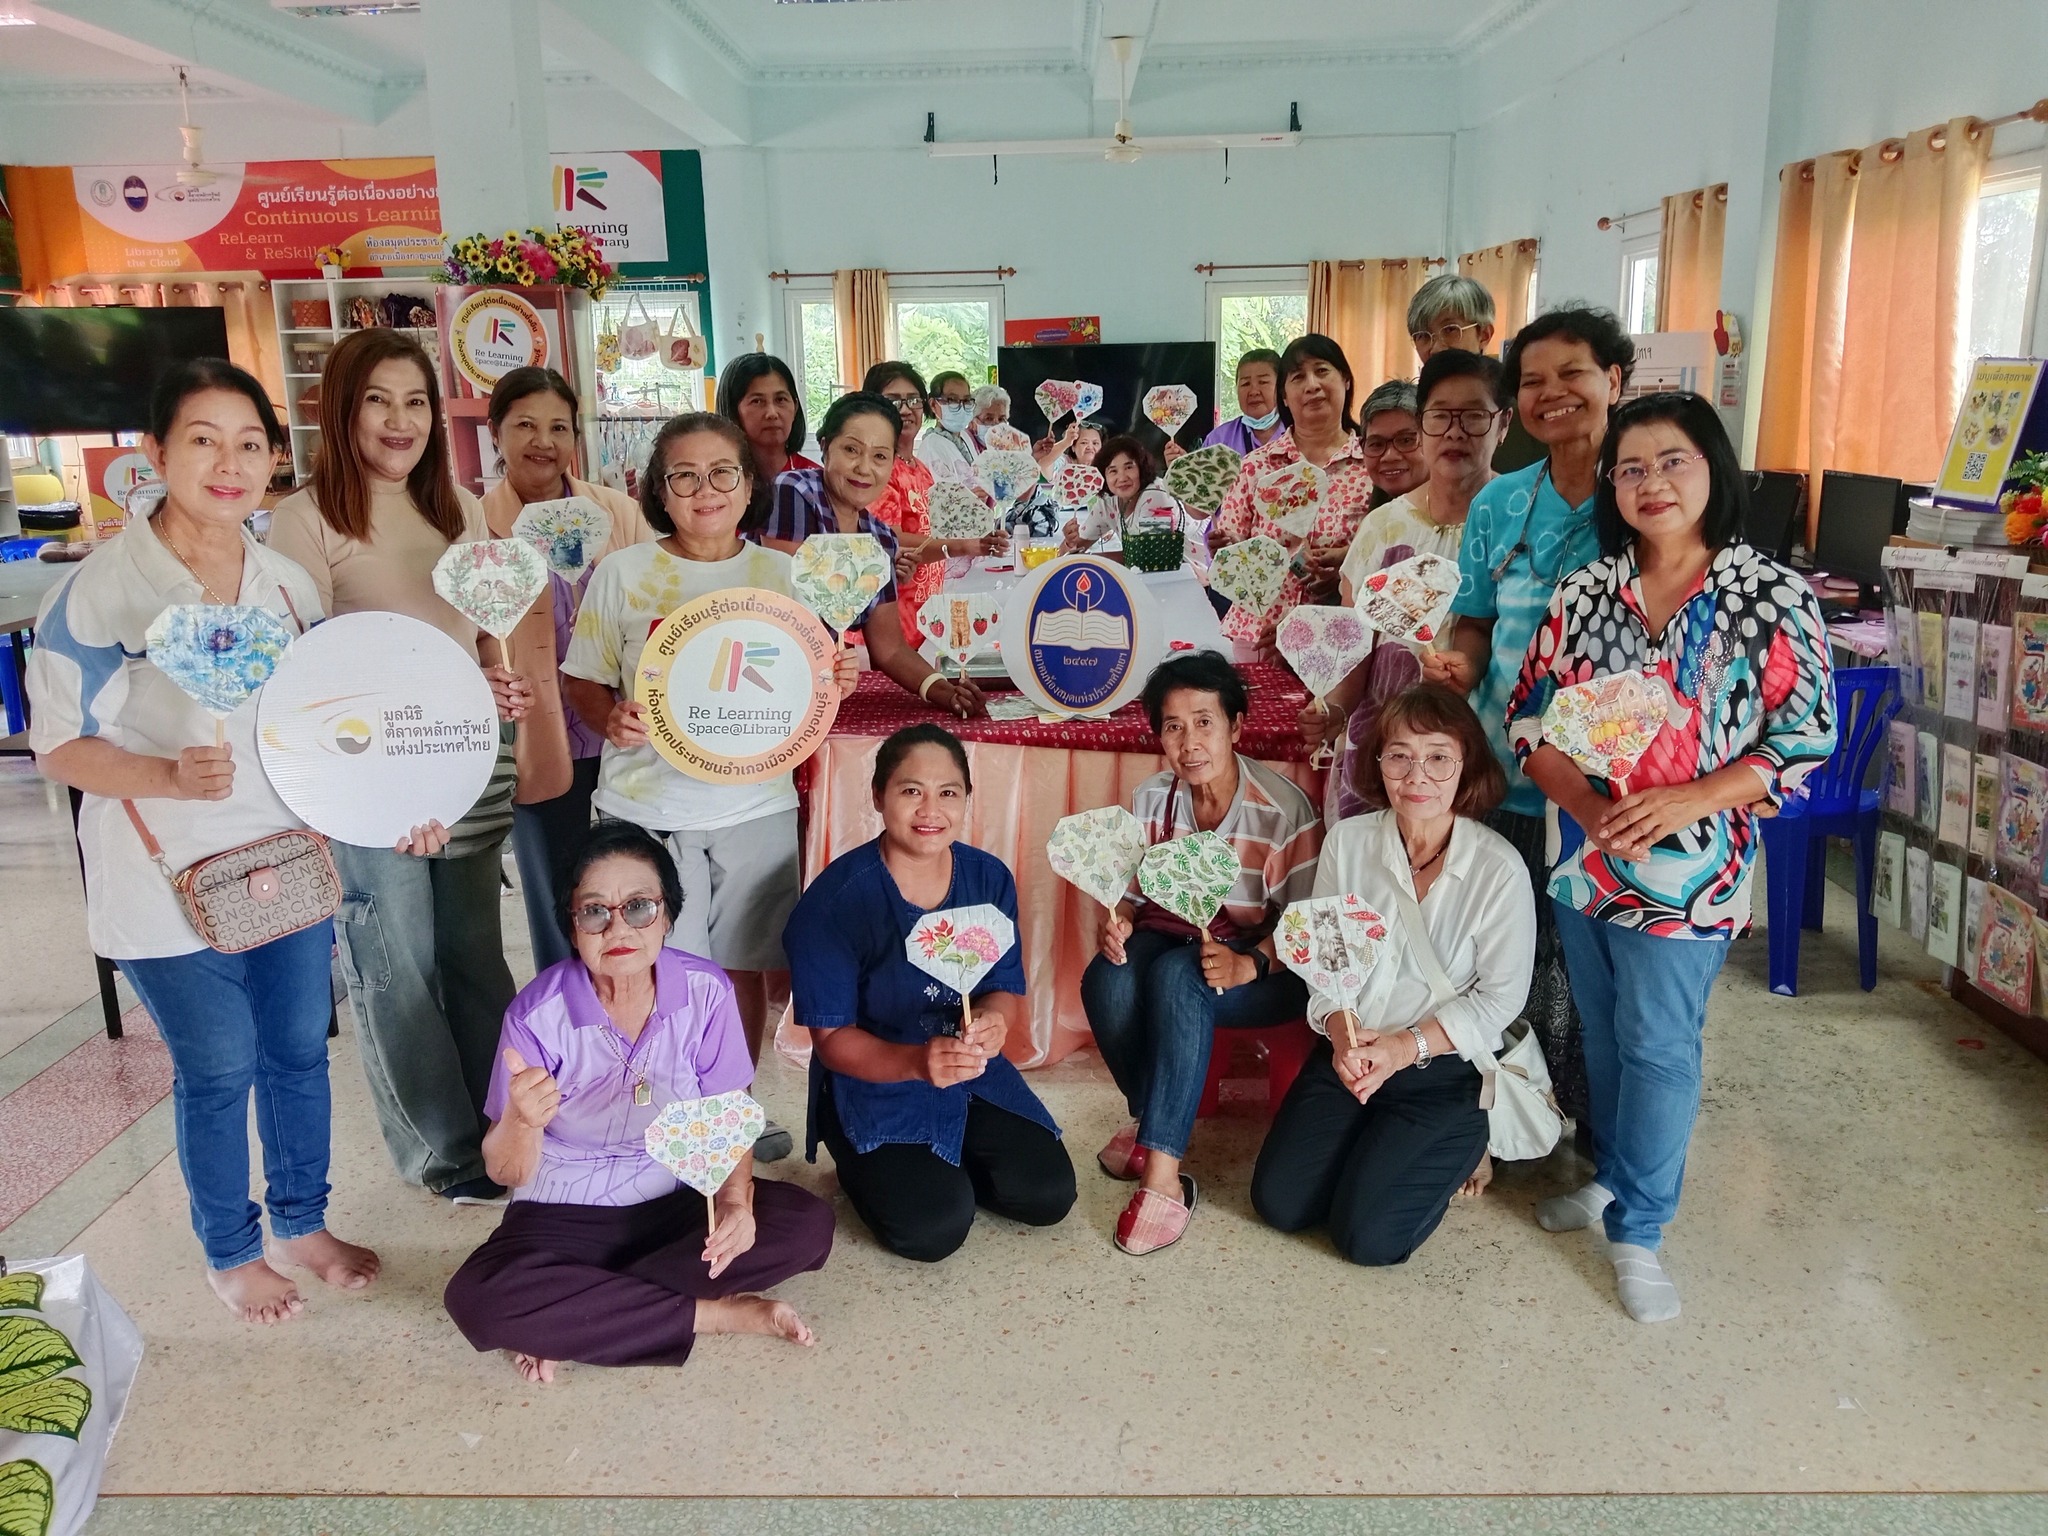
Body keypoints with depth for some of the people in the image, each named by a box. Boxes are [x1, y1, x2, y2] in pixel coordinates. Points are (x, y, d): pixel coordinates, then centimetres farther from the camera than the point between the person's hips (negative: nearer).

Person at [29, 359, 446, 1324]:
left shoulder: (290, 585, 3)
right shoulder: (98, 591, -13)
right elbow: (60, 745, -12)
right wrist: (171, 778, -29)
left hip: (289, 862, 5)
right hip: (169, 878, -5)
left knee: (299, 1049, 14)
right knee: (219, 1071, 7)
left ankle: (302, 1223, 36)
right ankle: (231, 1253, 29)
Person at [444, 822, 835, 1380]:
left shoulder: (705, 992, -14)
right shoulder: (538, 1014, -19)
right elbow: (508, 1172, -14)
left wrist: (735, 1200, -26)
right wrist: (520, 1122, -37)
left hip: (680, 1197, 2)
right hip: (567, 1214, -2)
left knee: (808, 1225, -23)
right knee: (477, 1298, -31)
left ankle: (575, 1316, -16)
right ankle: (719, 1313, -19)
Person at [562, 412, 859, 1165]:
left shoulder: (781, 572, 5)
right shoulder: (623, 573, -1)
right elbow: (584, 682, 3)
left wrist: (833, 683, -9)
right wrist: (610, 718, -18)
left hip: (755, 805, 2)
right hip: (648, 807, -2)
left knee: (745, 966, 11)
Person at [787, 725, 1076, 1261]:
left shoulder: (988, 878, -6)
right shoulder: (837, 897, -20)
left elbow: (1008, 990, 0)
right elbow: (831, 1038, -17)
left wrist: (993, 1020, -26)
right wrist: (915, 1062, -37)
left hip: (975, 1077, 5)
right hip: (873, 1084, -4)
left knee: (1049, 1195, -8)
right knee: (934, 1226, -22)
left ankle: (947, 1165, 19)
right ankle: (866, 1168, 11)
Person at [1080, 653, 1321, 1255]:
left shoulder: (1283, 808, -17)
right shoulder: (1151, 800, -3)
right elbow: (1131, 892, 7)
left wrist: (1247, 965, -33)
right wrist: (1117, 923, -17)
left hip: (1262, 964, -4)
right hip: (1170, 936, 4)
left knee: (1178, 976, -36)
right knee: (1106, 978, -29)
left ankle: (1163, 1172, -35)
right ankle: (1150, 1116, -5)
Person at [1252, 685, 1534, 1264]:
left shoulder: (1499, 868, -17)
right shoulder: (1347, 840, -7)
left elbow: (1500, 996, -10)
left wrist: (1407, 1047, -19)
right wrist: (1341, 1031, -17)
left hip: (1445, 1069, -4)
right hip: (1348, 1055, 4)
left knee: (1368, 1235, -10)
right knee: (1278, 1202, -2)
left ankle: (1459, 1149, 18)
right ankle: (1371, 1143, 26)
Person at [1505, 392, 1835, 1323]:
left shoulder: (1774, 599, -8)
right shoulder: (1583, 593, 2)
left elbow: (1805, 734, -9)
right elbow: (1528, 718, 2)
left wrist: (1686, 802, -20)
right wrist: (1586, 802, -15)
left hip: (1687, 869, -4)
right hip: (1581, 857, 4)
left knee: (1658, 1046, 2)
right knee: (1602, 1031, 18)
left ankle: (1638, 1228, 17)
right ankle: (1613, 1172, 39)